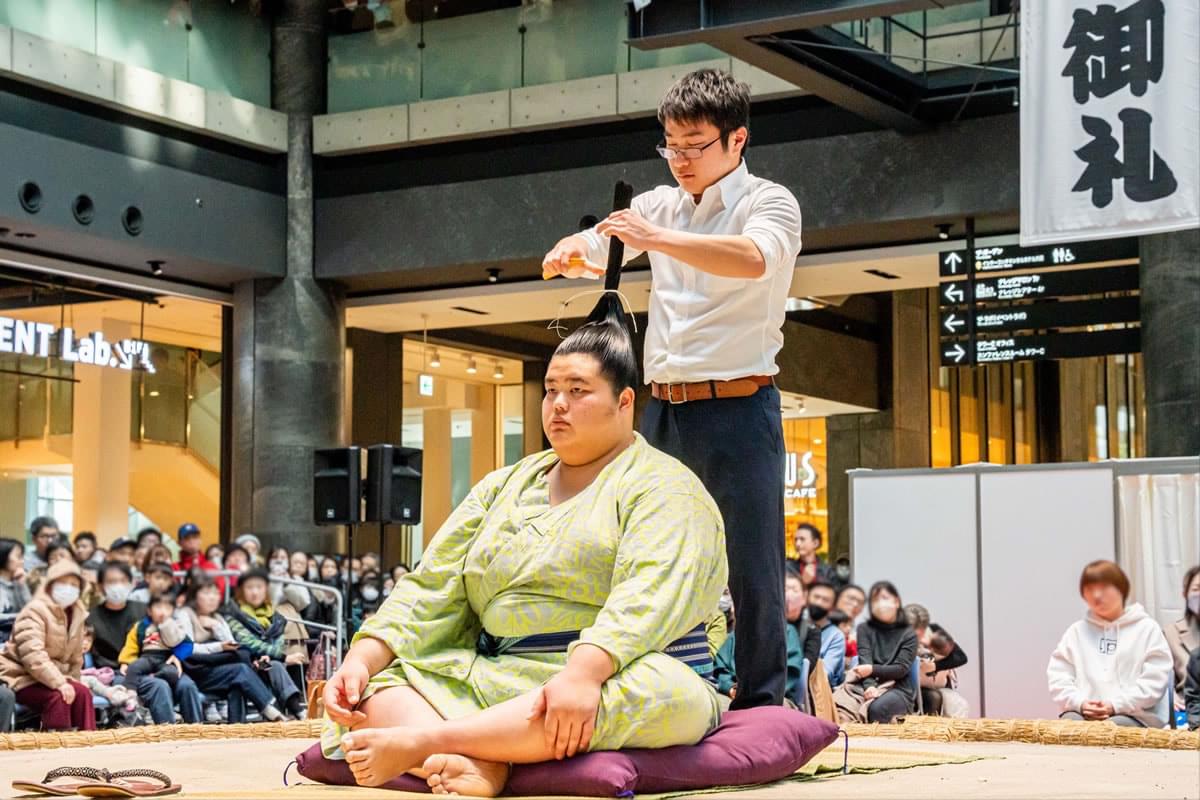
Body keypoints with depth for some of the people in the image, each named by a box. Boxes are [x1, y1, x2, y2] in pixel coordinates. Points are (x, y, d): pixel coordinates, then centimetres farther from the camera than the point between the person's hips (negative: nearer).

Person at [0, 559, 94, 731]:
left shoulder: (76, 615, 10)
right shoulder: (35, 611, -15)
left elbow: (75, 658, 16)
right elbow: (33, 655, -28)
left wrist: (70, 682, 0)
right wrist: (60, 683, -33)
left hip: (54, 676, 7)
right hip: (20, 677, -7)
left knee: (82, 693, -16)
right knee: (57, 696, -31)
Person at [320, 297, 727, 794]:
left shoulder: (661, 488, -1)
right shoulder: (505, 486, 20)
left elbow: (647, 597, -20)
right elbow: (431, 590, 12)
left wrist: (583, 673, -37)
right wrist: (362, 660, -5)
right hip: (496, 684, 6)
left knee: (655, 696, -38)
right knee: (376, 684, -10)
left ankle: (419, 742, -37)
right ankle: (477, 764, -39)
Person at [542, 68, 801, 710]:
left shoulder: (769, 203, -2)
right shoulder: (663, 204, 17)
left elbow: (753, 258, -25)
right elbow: (588, 248, 15)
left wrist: (657, 239, -36)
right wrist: (567, 253, -10)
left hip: (737, 409, -6)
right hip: (663, 410, 6)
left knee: (751, 566, -5)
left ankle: (761, 705, 1)